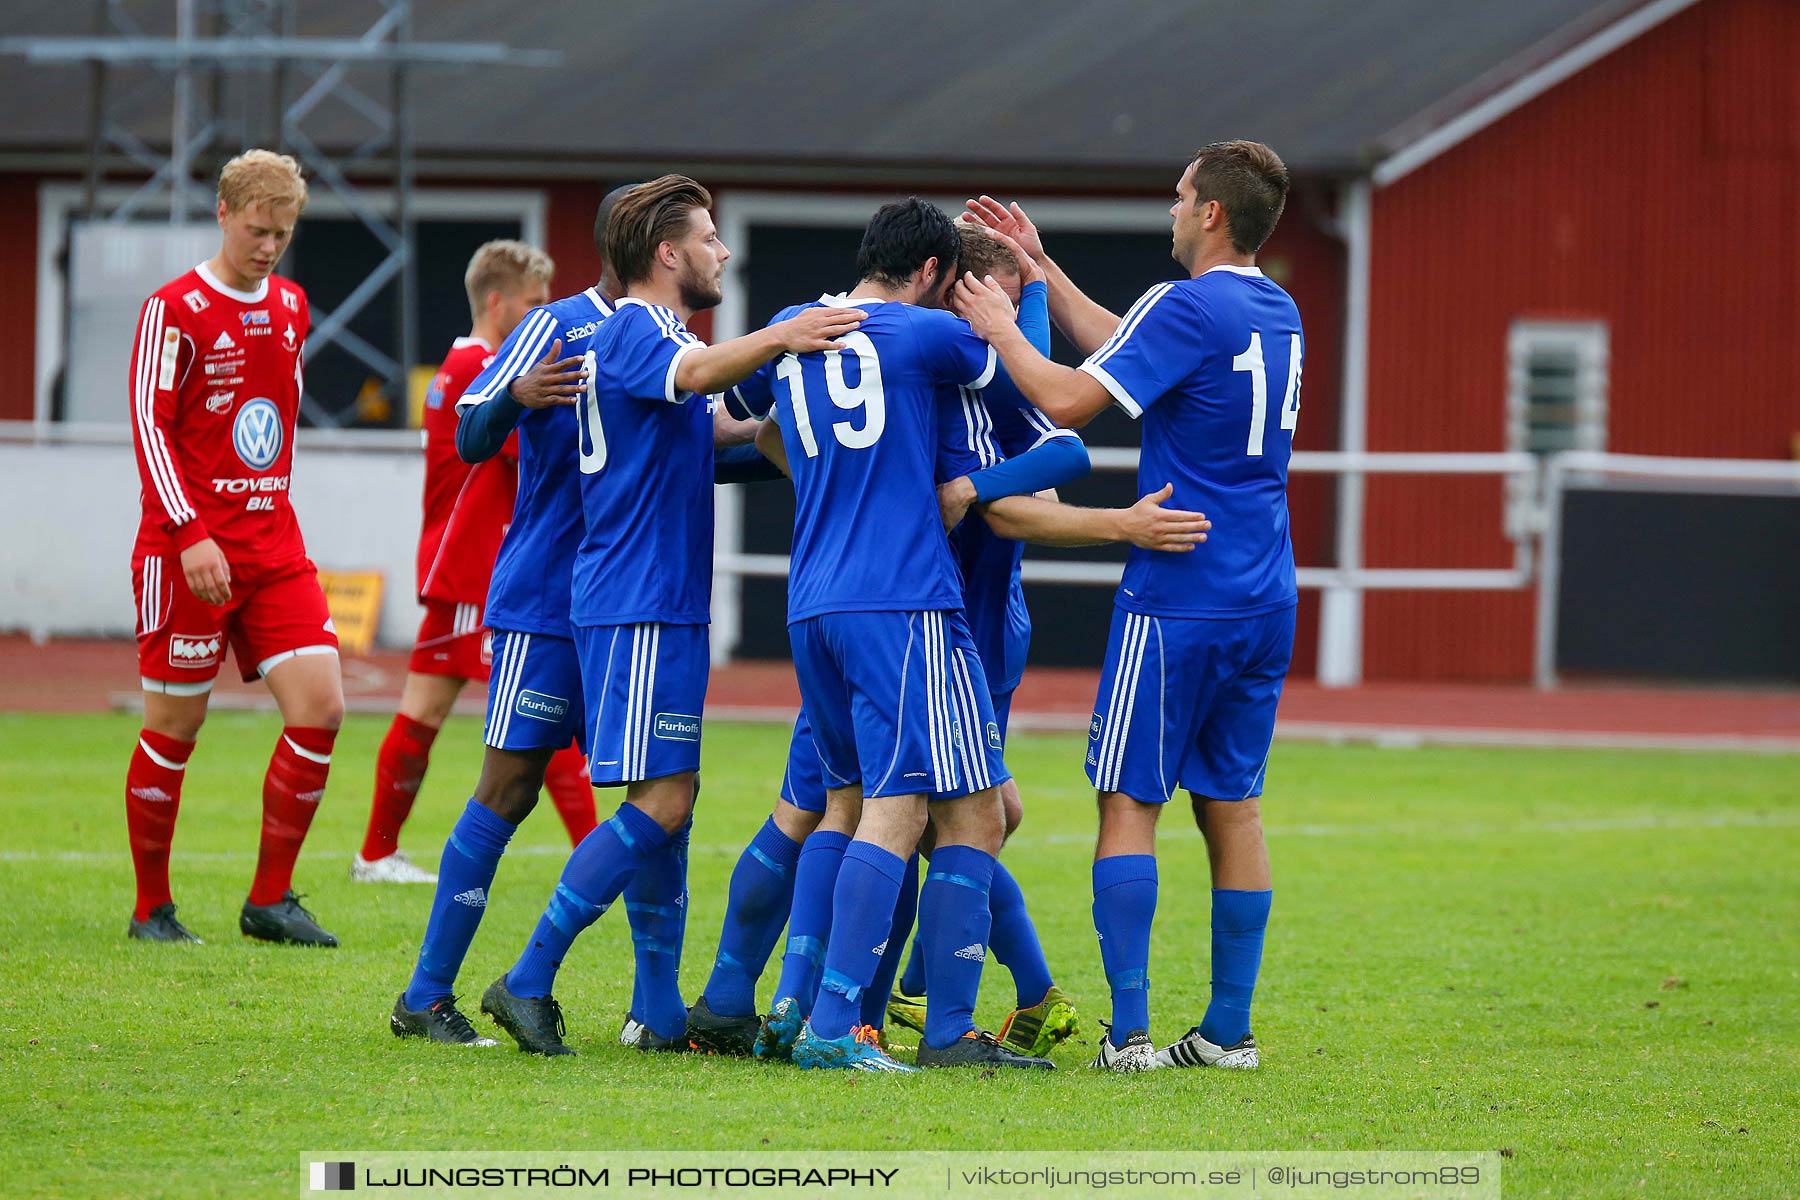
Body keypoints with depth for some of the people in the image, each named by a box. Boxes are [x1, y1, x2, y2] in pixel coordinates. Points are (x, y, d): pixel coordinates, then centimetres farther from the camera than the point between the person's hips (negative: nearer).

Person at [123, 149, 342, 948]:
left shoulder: (291, 308, 12)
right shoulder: (175, 311, -7)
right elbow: (150, 426, -11)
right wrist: (192, 534, -20)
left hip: (273, 546, 6)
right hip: (187, 550, -6)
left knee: (320, 707, -7)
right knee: (174, 727, -1)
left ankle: (269, 901, 1)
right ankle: (151, 907, 13)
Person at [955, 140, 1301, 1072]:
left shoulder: (1186, 307, -13)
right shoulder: (1278, 314, 13)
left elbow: (1072, 400, -16)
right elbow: (1123, 347, 24)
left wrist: (999, 328, -1)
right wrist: (1040, 270, 28)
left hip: (1176, 600, -7)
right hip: (1264, 602, 7)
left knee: (1129, 803, -3)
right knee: (1231, 806, 10)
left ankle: (1130, 1031, -9)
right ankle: (1230, 1030, 10)